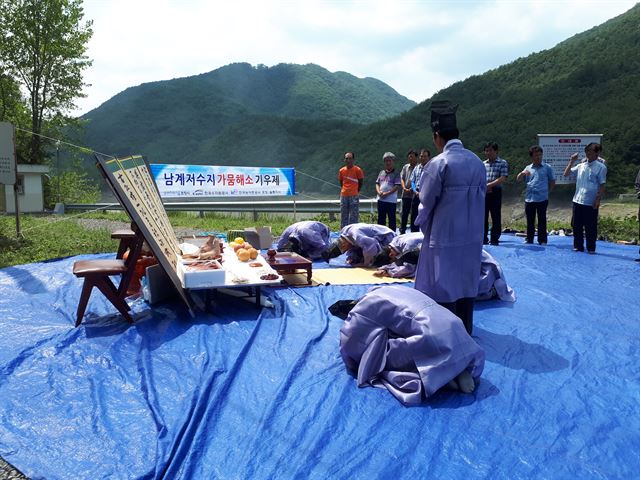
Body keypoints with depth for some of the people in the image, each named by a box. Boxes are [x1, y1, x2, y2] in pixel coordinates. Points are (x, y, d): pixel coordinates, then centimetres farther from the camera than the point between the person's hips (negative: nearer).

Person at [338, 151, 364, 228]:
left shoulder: (357, 170, -4)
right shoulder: (341, 171, 7)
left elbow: (360, 183, 3)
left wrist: (356, 192, 7)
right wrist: (344, 190, 11)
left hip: (354, 196, -4)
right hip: (343, 196, 4)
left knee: (354, 216, -2)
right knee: (343, 216, 8)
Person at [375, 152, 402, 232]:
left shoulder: (396, 174, -3)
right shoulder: (381, 172, 13)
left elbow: (397, 186, -12)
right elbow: (377, 183, 13)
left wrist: (387, 193, -18)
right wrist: (379, 192, -7)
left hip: (391, 200, -5)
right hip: (381, 199, 5)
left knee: (392, 219, 2)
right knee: (381, 219, 11)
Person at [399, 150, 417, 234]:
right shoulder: (405, 167, 12)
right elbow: (402, 178, 11)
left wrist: (411, 189, -18)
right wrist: (404, 188, -5)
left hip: (415, 195, -4)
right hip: (406, 194, 4)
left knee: (414, 215, 2)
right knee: (404, 214, 9)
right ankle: (402, 232, 17)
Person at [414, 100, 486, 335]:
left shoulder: (439, 164, -16)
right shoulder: (477, 162, 2)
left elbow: (426, 202, -10)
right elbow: (481, 197, 6)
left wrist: (422, 225, 8)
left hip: (444, 236, -6)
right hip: (473, 235, 6)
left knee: (443, 289, 5)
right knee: (466, 286, 16)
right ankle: (465, 334, 28)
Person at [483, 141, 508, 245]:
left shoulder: (502, 163, 1)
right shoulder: (483, 164, 13)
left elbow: (503, 178, -9)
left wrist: (489, 184, -17)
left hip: (495, 193, -3)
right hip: (483, 193, 4)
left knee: (496, 217, 0)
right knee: (483, 216, 4)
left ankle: (494, 239, 6)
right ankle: (483, 239, 12)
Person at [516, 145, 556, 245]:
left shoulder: (547, 167, 3)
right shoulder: (528, 168, 11)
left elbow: (552, 182, 8)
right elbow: (518, 179, 4)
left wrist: (545, 191, 3)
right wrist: (523, 173, -16)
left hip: (542, 199, -3)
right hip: (529, 198, 3)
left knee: (542, 220, 2)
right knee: (530, 221, 9)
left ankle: (542, 240, 7)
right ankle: (529, 239, 17)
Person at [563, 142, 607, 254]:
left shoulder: (601, 167, -4)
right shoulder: (581, 165, 10)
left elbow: (602, 186, -6)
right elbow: (566, 174, 12)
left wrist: (598, 200, -12)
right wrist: (571, 161, 4)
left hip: (591, 203, -5)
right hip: (578, 201, 5)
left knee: (590, 227, 2)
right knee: (577, 225, 10)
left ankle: (591, 248, 12)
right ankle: (578, 246, 20)